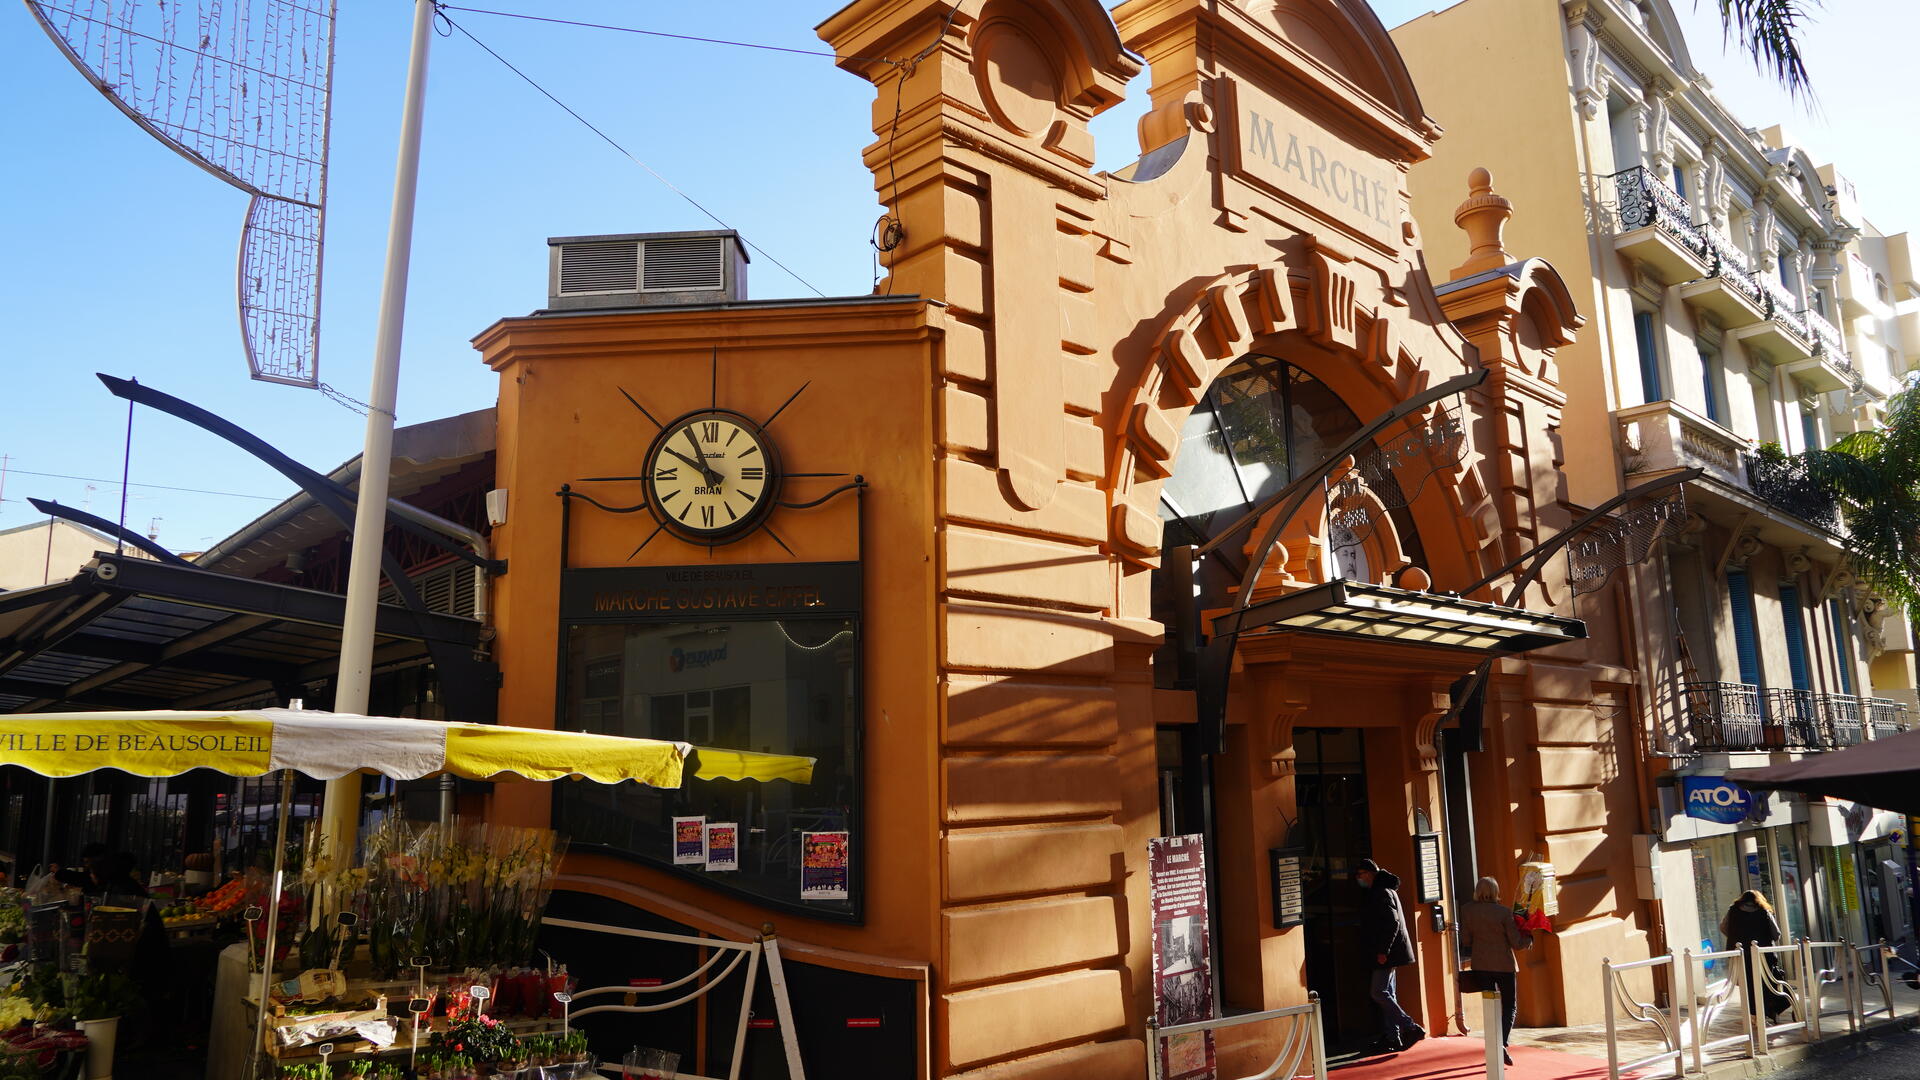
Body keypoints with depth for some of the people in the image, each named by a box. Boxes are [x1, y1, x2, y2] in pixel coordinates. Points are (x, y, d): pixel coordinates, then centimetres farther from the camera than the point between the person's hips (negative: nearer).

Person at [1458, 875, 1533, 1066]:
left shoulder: (1466, 910, -4)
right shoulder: (1504, 911, -12)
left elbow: (1465, 941, 1)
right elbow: (1516, 942, -8)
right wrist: (1529, 939, 13)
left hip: (1480, 964, 2)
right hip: (1504, 964, -2)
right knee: (1509, 1005, 10)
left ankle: (1496, 1048, 11)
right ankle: (1503, 1043, -9)